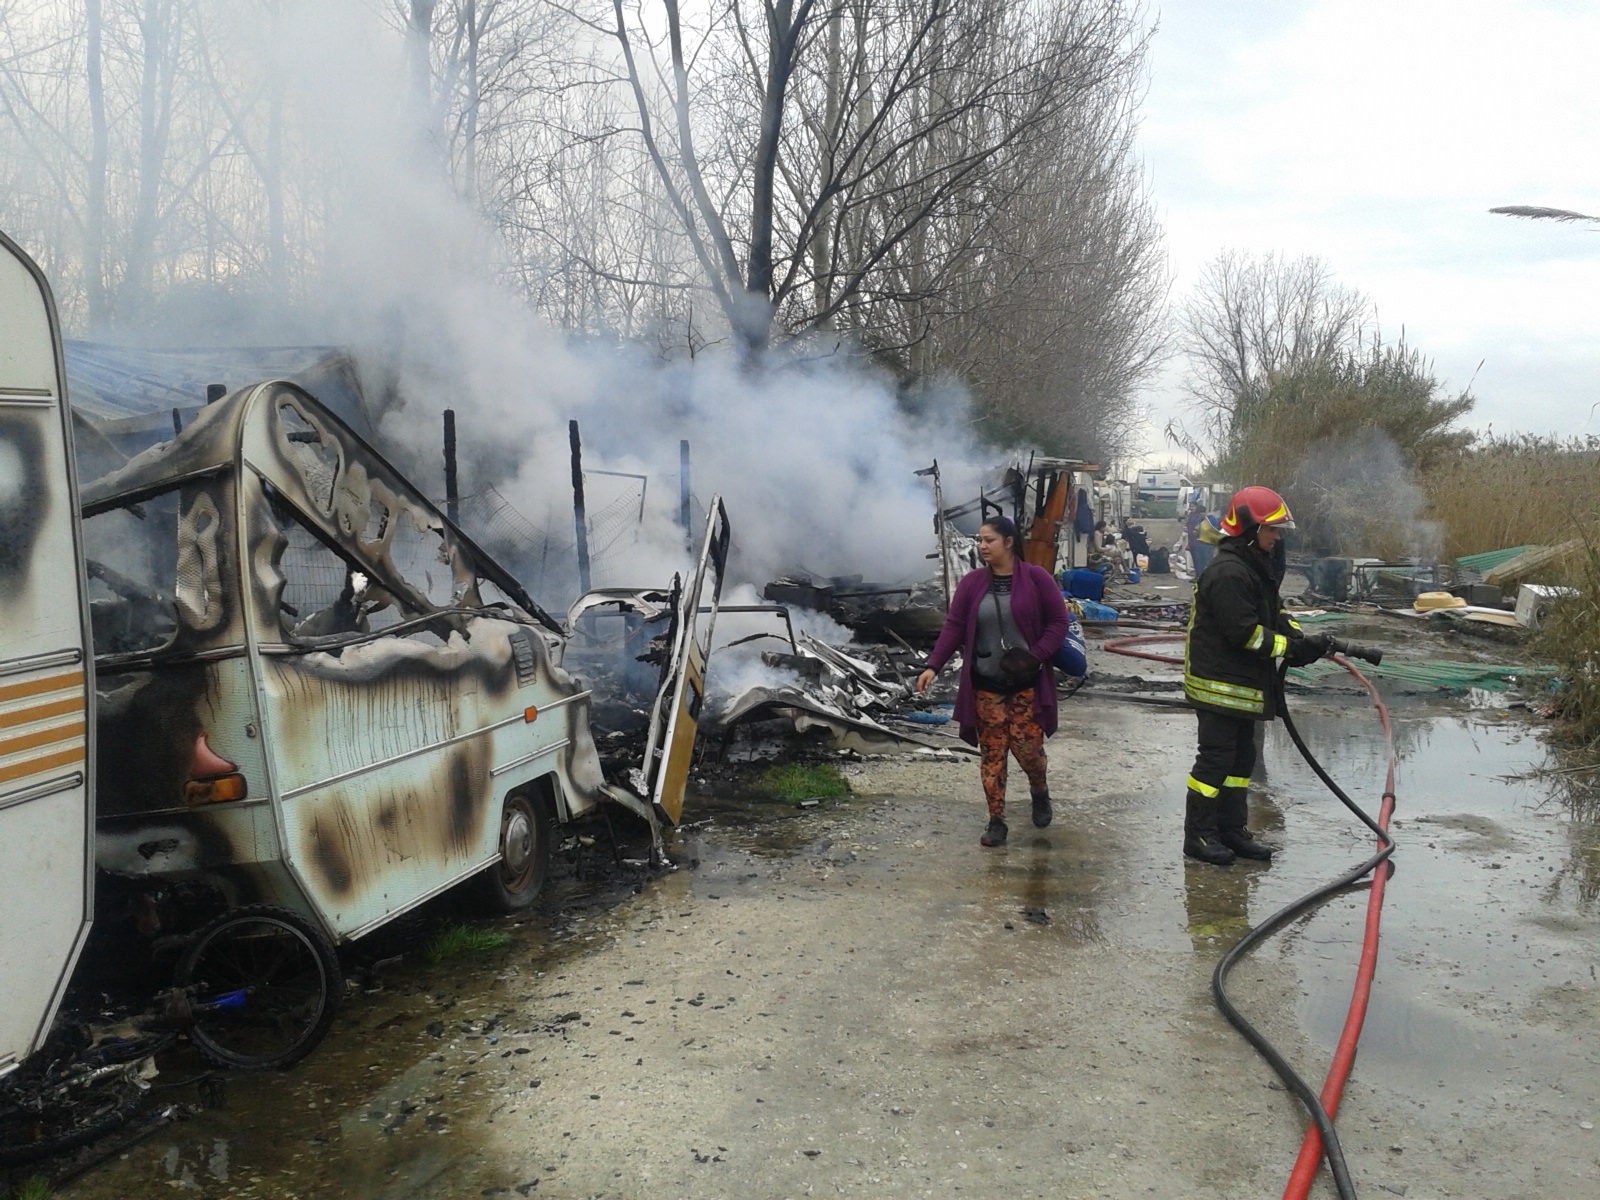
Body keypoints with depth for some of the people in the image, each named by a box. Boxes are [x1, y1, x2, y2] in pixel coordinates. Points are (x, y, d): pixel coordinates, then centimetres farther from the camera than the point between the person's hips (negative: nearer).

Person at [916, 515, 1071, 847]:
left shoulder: (1036, 578, -6)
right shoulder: (972, 582, 1)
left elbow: (1058, 621, -4)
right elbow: (954, 626, -1)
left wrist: (1036, 655, -17)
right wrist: (933, 665, -12)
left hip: (1027, 683, -2)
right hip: (986, 684, 2)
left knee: (1028, 747, 0)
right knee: (992, 752, 4)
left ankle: (1040, 794, 33)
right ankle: (996, 820, 14)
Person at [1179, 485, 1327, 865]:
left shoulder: (1255, 567, 15)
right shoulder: (1228, 572, -20)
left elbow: (1274, 614, 17)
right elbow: (1244, 633, -24)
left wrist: (1301, 636, -1)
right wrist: (1292, 648, -19)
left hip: (1242, 684, 11)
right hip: (1219, 684, -11)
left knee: (1241, 757, 16)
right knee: (1216, 758, -3)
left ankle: (1232, 830, 25)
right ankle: (1198, 835, 7)